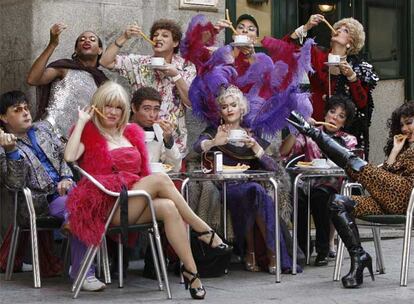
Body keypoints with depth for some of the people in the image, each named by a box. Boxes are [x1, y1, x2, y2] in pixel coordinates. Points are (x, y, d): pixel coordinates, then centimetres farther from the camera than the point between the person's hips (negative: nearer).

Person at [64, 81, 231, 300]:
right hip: (108, 207, -5)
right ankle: (203, 230, -21)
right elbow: (69, 157, -14)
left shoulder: (132, 132, 22)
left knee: (169, 208, -30)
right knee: (160, 179, -27)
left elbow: (144, 172, 21)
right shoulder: (88, 133, 8)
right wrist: (82, 121, -7)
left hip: (137, 204, 5)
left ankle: (191, 271, -36)